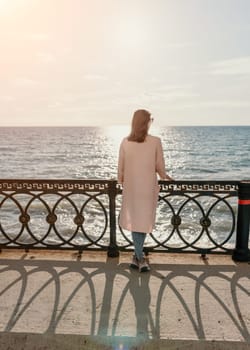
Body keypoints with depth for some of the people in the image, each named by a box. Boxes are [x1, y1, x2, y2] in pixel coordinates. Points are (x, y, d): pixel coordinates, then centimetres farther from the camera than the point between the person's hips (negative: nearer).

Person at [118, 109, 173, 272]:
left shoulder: (125, 142, -3)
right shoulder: (155, 141, -10)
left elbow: (121, 167, 3)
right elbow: (160, 166, -3)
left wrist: (121, 180, 20)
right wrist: (164, 176, 17)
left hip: (131, 187, 2)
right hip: (148, 187, -2)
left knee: (135, 220, 12)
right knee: (145, 220, 11)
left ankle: (139, 258, 16)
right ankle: (139, 257, 18)